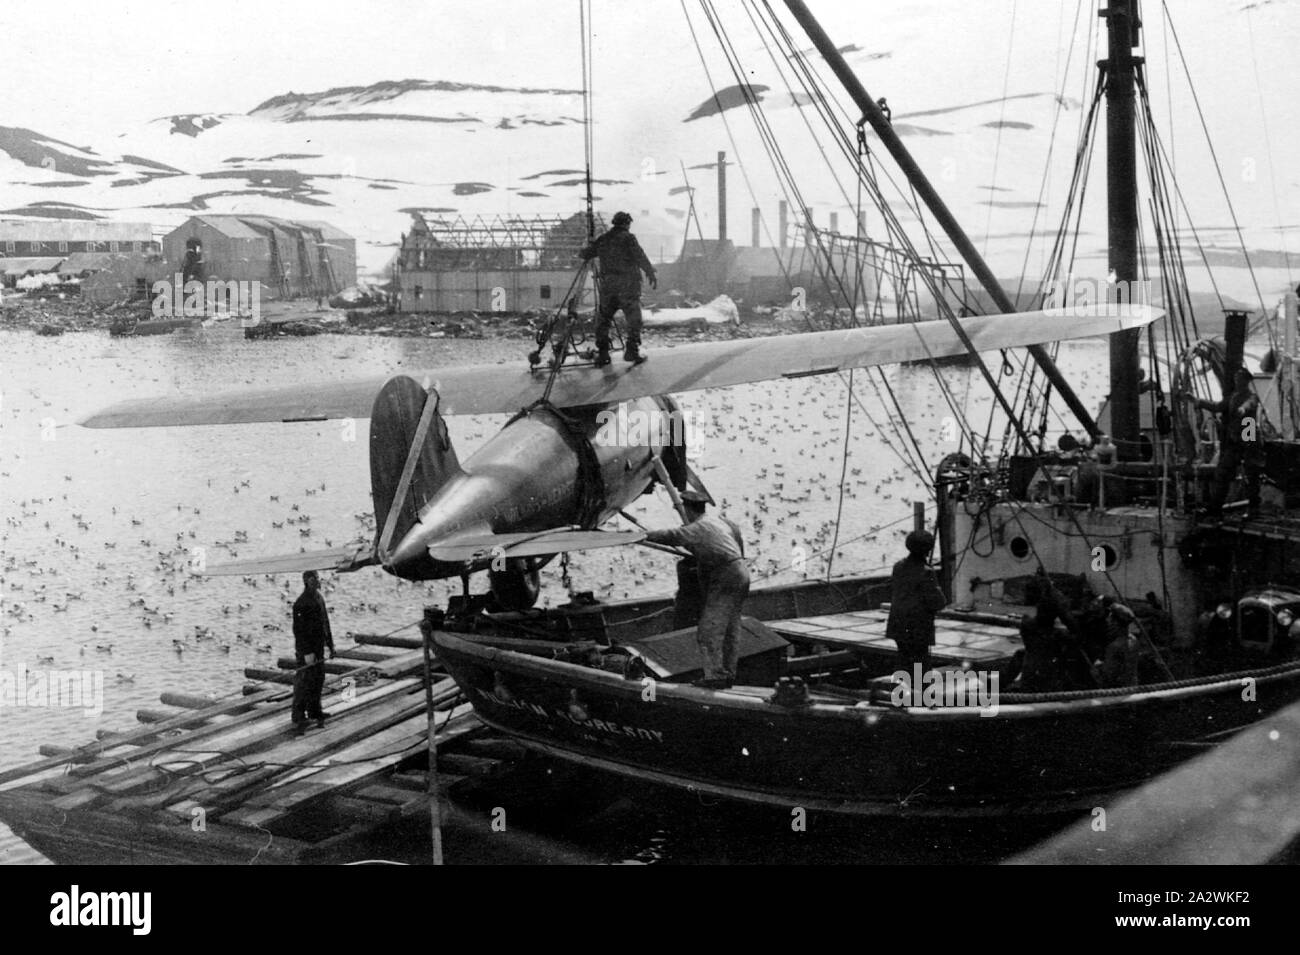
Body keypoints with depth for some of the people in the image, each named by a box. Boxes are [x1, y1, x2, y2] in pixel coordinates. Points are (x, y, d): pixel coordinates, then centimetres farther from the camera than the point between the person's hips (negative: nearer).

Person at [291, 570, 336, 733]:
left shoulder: (319, 597, 11)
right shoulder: (301, 603, -18)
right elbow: (298, 629, -21)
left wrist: (330, 645, 19)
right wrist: (307, 652, -23)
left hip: (318, 647, 9)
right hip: (306, 648, -9)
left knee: (318, 680, 17)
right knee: (304, 683, -6)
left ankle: (314, 712, 30)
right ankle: (298, 720, -2)